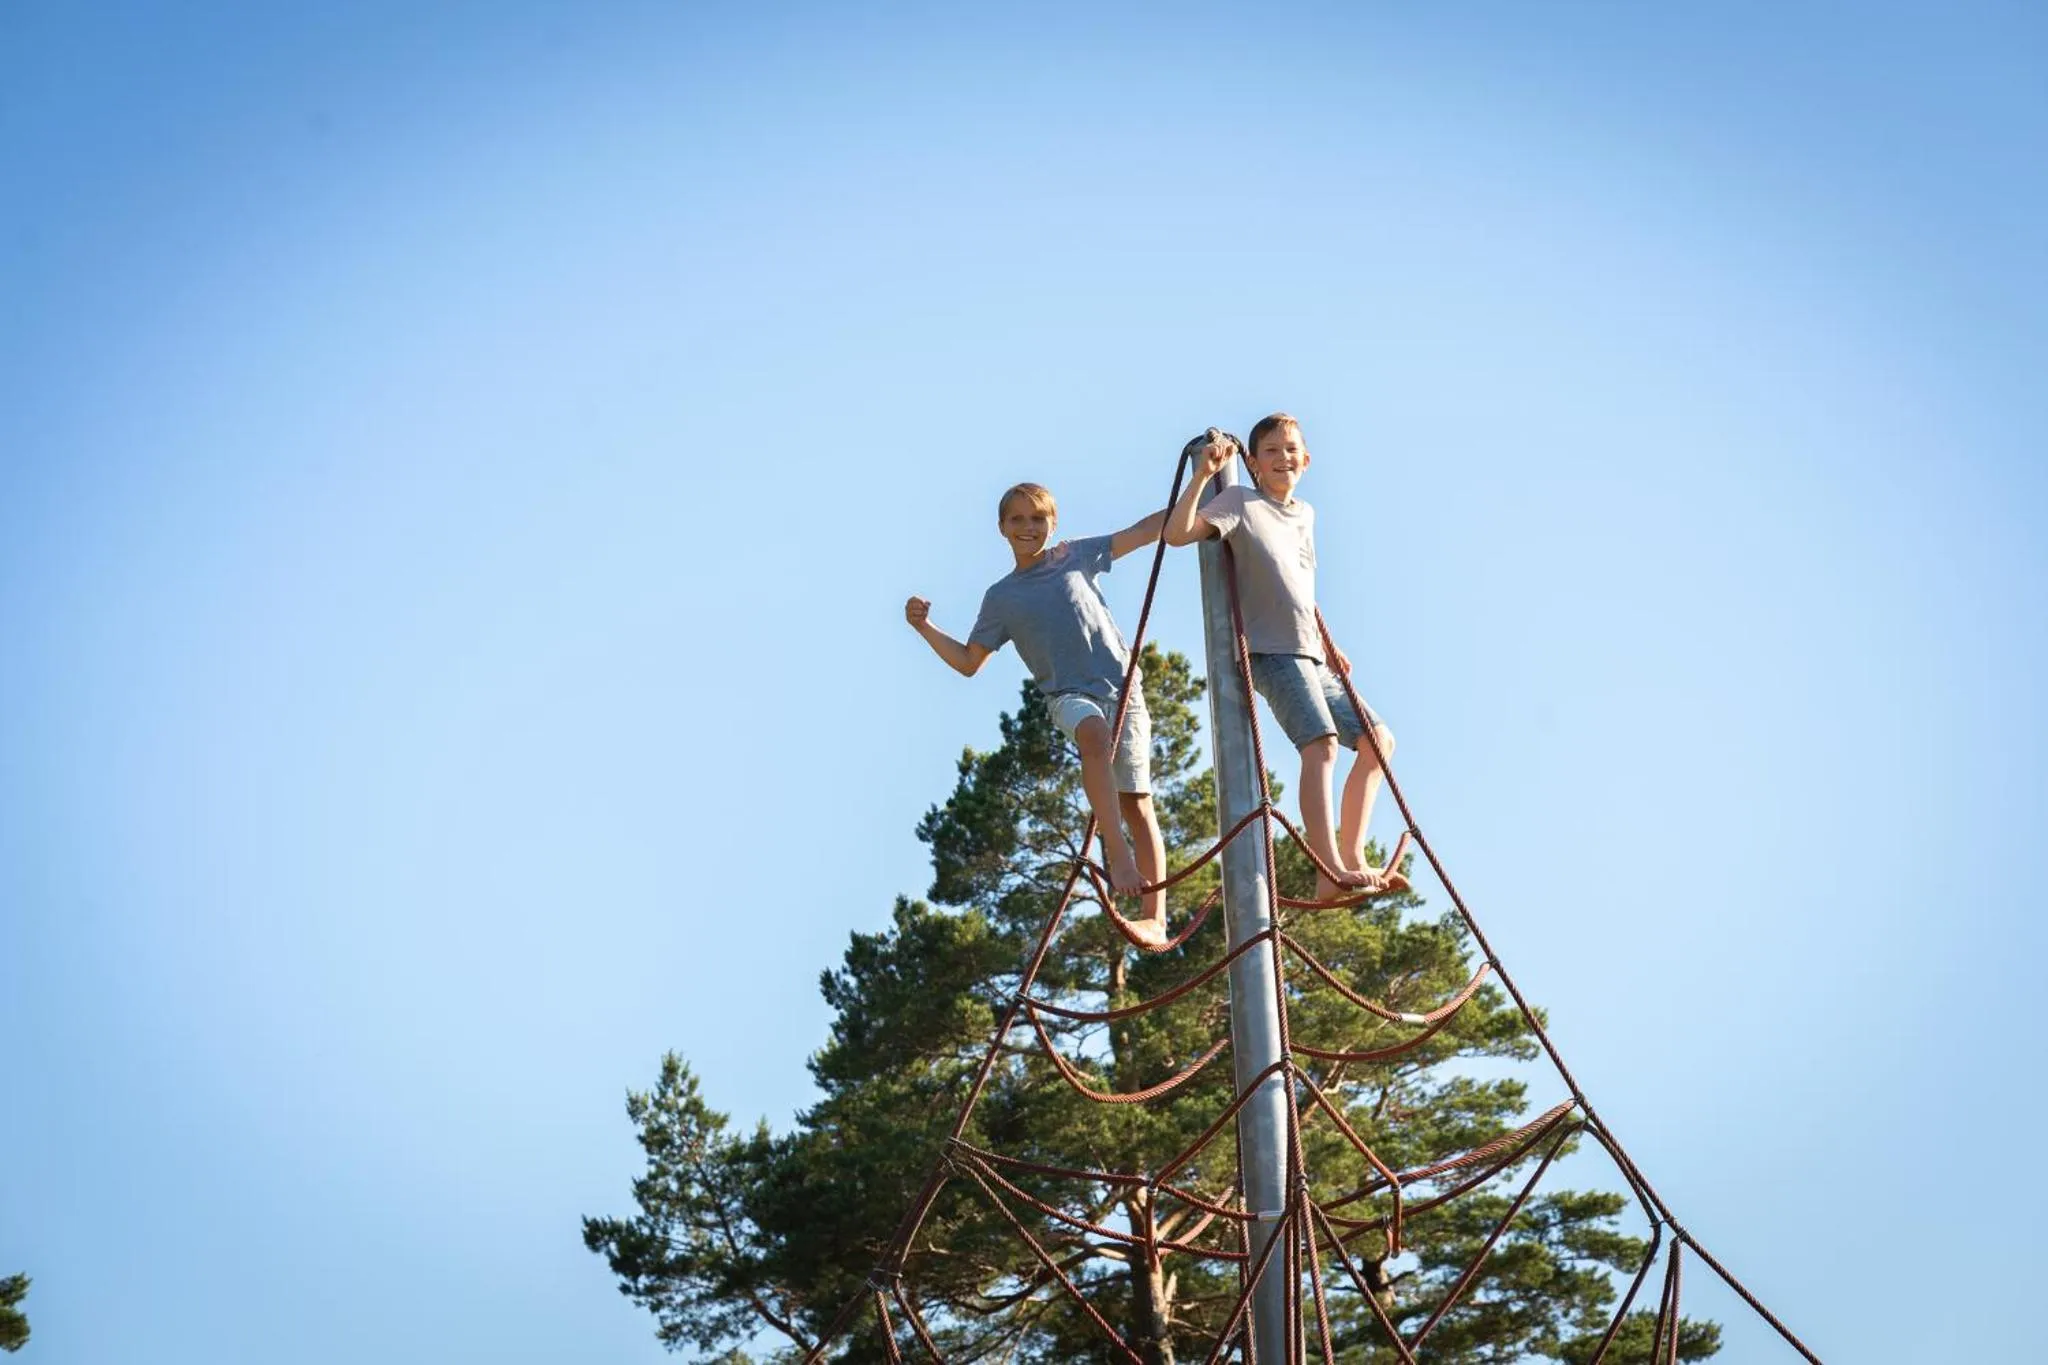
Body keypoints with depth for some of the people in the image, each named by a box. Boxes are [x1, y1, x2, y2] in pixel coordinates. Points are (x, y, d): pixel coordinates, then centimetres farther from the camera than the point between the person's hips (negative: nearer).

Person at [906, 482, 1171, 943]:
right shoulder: (1001, 597, 12)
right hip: (1069, 694, -1)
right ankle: (1118, 856, -43)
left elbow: (1145, 531, 12)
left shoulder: (1076, 555, 11)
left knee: (1137, 801, -4)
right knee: (1093, 731, -38)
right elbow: (968, 662, 15)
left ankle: (1154, 918, -5)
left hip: (1122, 685, 1)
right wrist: (925, 628, 3)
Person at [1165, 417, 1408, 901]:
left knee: (1377, 740, 7)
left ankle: (1350, 860, 7)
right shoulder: (1241, 501, -1)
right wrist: (1203, 475, -23)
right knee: (1322, 743, -26)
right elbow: (1177, 533, -15)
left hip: (1310, 656, 9)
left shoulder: (1306, 515, 20)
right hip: (1271, 651, -8)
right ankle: (1331, 872, -36)